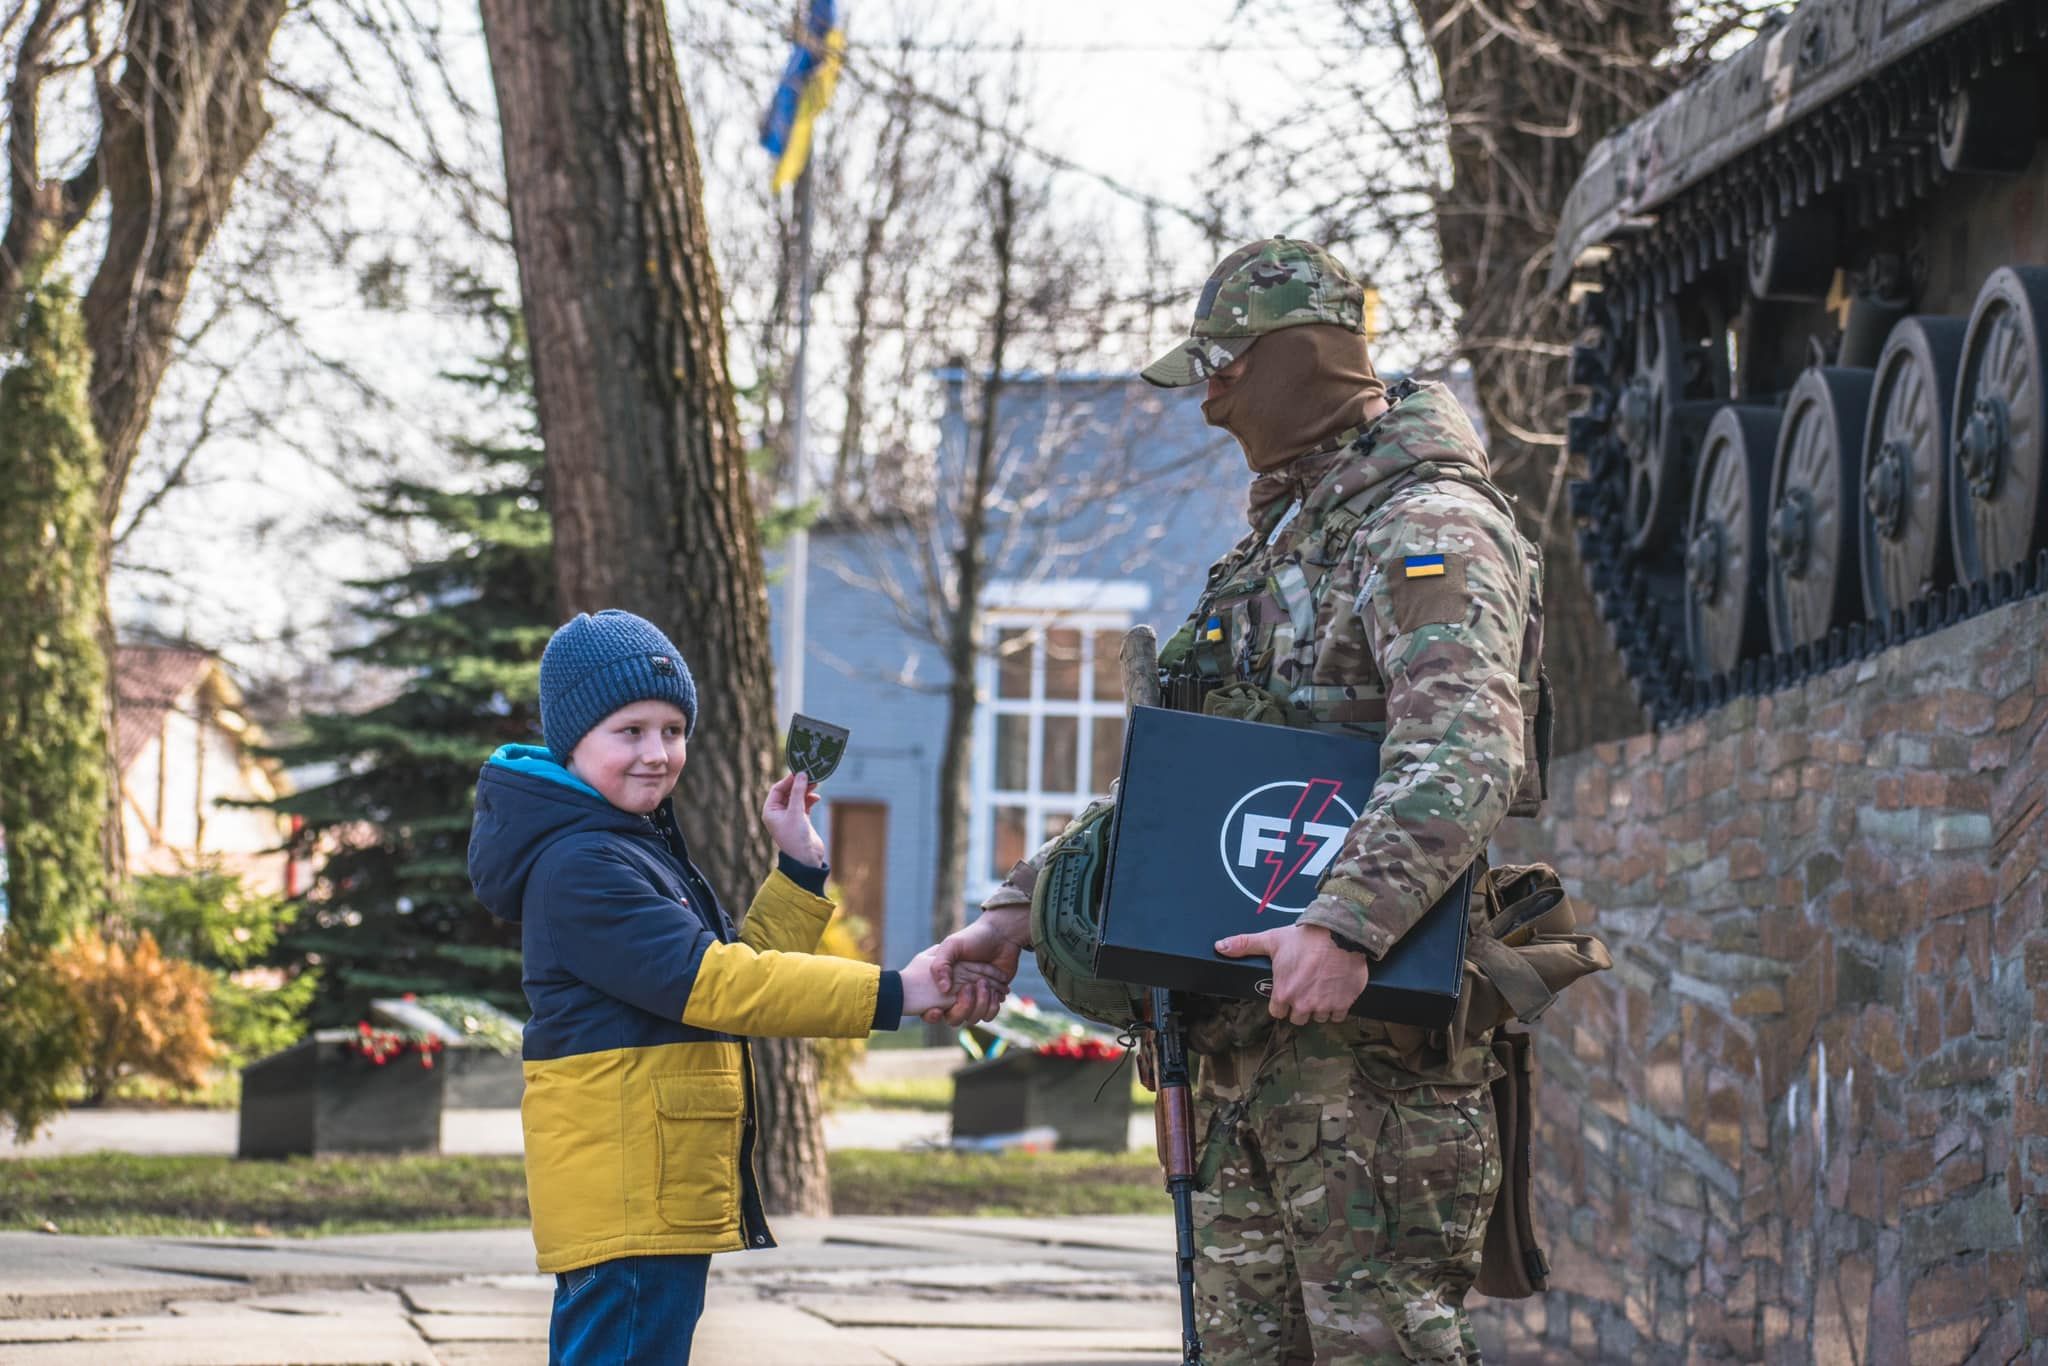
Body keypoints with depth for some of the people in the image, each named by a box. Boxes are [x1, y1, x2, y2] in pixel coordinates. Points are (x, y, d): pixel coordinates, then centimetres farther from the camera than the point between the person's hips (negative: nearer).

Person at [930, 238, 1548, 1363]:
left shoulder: (1426, 527, -10)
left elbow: (1461, 753, -27)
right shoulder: (1276, 543, 22)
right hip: (1245, 1037, 10)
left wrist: (1348, 923, -39)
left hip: (1374, 1019, -10)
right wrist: (1022, 906, 15)